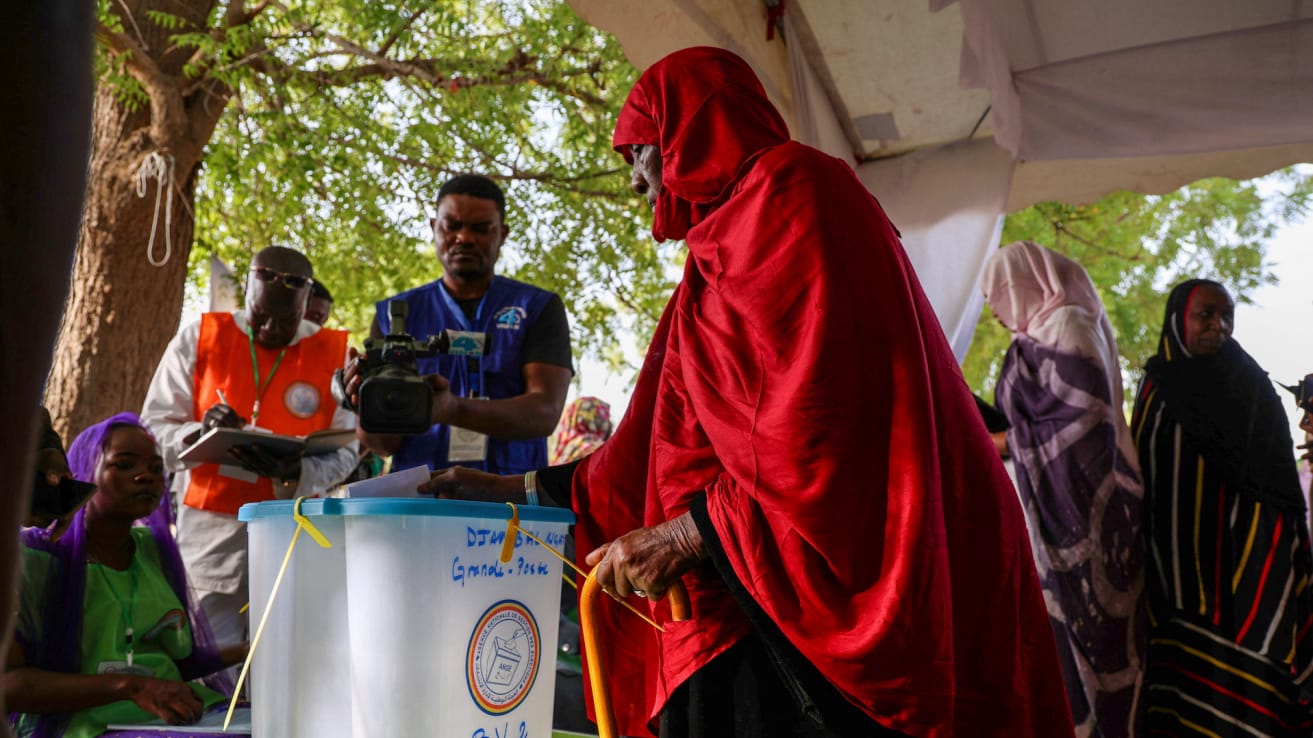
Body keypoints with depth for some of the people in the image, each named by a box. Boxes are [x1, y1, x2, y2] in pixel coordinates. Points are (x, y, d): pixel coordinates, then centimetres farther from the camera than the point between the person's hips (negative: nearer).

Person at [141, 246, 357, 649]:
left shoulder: (335, 353, 2)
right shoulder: (199, 339, 4)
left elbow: (344, 452, -2)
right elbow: (153, 427, 2)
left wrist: (294, 473, -22)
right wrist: (200, 434, -19)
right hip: (210, 530, 0)